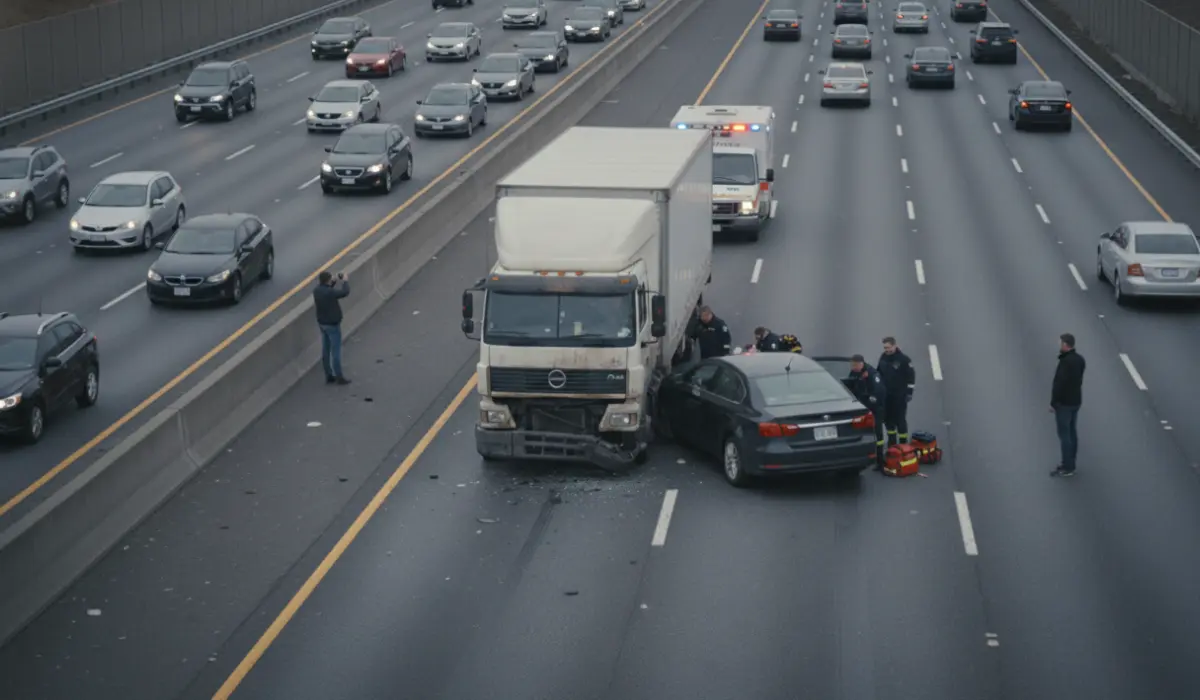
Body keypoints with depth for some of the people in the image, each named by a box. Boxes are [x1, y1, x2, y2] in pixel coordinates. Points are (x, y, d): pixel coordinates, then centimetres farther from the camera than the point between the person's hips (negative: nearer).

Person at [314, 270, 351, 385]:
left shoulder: (317, 290, -3)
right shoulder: (330, 292, -27)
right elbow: (345, 292, -21)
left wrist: (336, 281, 8)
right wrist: (345, 280, -5)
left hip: (322, 324, 8)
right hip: (332, 325, -8)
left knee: (326, 351, 13)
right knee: (336, 351, 1)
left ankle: (329, 376, 21)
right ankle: (339, 377, 8)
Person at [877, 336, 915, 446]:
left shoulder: (903, 359, -14)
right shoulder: (883, 357, 5)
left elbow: (911, 375, -12)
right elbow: (879, 373, 17)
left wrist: (909, 391, -14)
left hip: (899, 395, -6)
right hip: (886, 394, 6)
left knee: (900, 419, -3)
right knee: (888, 418, 12)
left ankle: (903, 444, 5)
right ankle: (892, 443, 25)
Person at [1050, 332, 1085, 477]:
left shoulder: (1065, 362, -24)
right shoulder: (1079, 359, 4)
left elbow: (1058, 384, -23)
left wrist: (1052, 403, -15)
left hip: (1064, 403, -9)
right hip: (1076, 401, 9)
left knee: (1064, 434, -2)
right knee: (1071, 432, 16)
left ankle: (1067, 468, 1)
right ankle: (1070, 464, 23)